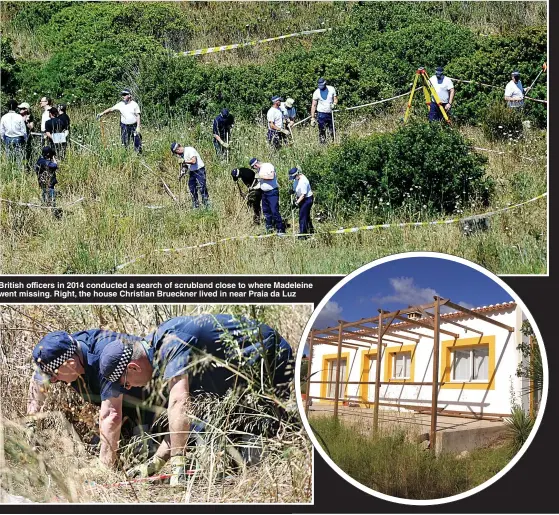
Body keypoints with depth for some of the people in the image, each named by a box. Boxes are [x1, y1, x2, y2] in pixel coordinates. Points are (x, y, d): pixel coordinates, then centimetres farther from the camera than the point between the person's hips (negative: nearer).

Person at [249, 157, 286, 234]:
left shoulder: (268, 166, -11)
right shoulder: (259, 170, 14)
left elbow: (271, 176, -25)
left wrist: (261, 176, -16)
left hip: (272, 192, -9)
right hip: (264, 192, 9)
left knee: (274, 211, -12)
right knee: (266, 211, 10)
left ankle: (280, 229, -8)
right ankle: (269, 227, 20)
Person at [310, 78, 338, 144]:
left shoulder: (331, 89, 1)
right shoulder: (316, 92, -3)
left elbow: (335, 99, 9)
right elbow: (313, 105, -1)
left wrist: (334, 104, -16)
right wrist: (312, 118, -6)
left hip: (330, 113, 2)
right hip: (321, 113, -2)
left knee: (332, 131, 5)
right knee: (322, 131, -5)